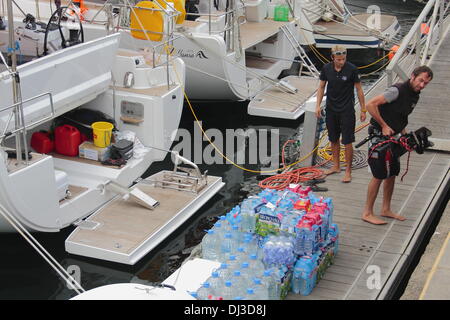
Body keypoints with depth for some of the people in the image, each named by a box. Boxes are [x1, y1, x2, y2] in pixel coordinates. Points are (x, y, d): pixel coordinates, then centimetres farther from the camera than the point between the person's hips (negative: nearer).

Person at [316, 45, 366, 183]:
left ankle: (348, 171, 7)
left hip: (347, 110, -4)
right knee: (333, 139, 14)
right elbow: (321, 87, 9)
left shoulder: (352, 69, -13)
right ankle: (336, 166, 30)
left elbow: (359, 90, -5)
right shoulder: (326, 68, -3)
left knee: (347, 142, -3)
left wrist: (363, 110, -3)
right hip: (331, 109, 4)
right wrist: (318, 105, 2)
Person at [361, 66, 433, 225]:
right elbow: (370, 105, -25)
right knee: (379, 175, -6)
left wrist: (404, 132, 8)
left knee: (392, 173, 13)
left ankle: (386, 209, 27)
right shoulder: (397, 90, -20)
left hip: (392, 136, 9)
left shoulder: (415, 96, 9)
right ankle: (367, 213, 4)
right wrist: (384, 126, -21)